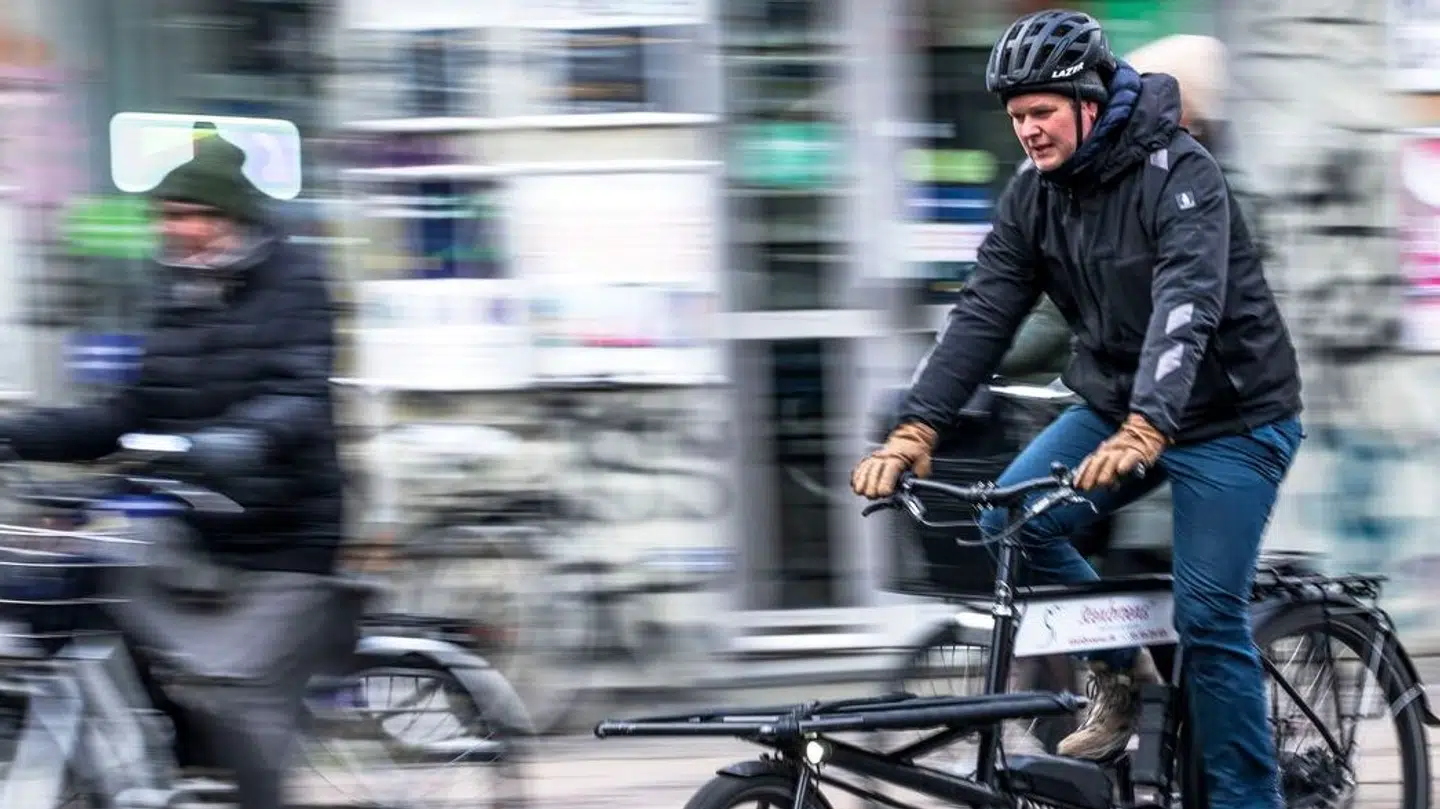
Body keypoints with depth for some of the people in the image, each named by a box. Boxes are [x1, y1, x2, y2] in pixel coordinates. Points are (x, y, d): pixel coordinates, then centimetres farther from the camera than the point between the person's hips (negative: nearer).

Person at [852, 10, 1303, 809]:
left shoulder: (1178, 173, -22)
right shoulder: (1032, 195, -3)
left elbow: (1187, 305, -35)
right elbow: (984, 311, -9)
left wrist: (1143, 432, -50)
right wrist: (916, 427, -23)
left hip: (1229, 417, -6)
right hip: (1117, 405, 6)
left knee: (1208, 618, -12)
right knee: (1011, 519, -14)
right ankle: (1120, 669, 7)